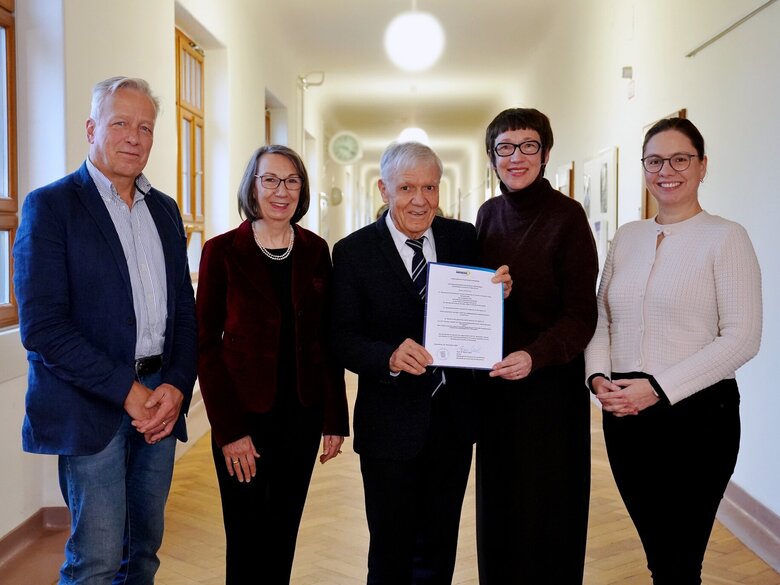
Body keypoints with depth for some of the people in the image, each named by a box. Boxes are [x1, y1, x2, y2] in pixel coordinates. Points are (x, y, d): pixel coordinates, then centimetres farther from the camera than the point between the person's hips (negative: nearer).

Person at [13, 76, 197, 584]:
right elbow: (41, 325, -13)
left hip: (161, 401, 6)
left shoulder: (165, 210, 14)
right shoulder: (50, 205, -5)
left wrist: (177, 386, -4)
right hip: (93, 408, -5)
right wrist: (128, 391, -16)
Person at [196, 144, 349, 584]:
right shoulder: (223, 251, -6)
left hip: (303, 414, 3)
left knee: (284, 535, 14)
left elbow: (328, 339, 5)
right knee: (247, 540, 6)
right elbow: (207, 343, -7)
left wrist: (336, 419, 1)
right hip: (245, 415, -3)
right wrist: (228, 430, -12)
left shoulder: (315, 251, 3)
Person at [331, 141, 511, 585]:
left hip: (453, 418, 3)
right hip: (392, 423, -3)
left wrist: (499, 294, -16)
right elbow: (344, 338, -11)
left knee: (439, 548, 21)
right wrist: (390, 357, -30)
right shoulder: (353, 252, -8)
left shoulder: (464, 238, 1)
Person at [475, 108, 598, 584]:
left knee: (547, 510, 5)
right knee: (498, 505, 15)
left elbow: (582, 313, -13)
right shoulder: (488, 214, 6)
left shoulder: (567, 215, -11)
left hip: (550, 382, -5)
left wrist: (535, 356, -28)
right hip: (495, 383, 5)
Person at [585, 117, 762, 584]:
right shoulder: (627, 236, 10)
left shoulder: (725, 237, -6)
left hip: (696, 413, -5)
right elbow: (600, 317, 12)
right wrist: (600, 378, -5)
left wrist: (658, 388, -18)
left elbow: (742, 338, -13)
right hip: (624, 414, 5)